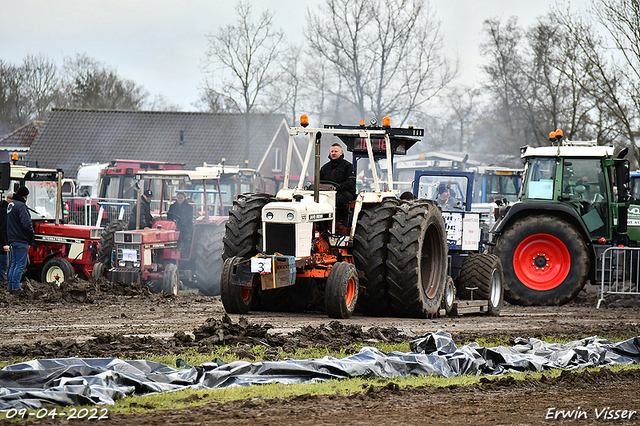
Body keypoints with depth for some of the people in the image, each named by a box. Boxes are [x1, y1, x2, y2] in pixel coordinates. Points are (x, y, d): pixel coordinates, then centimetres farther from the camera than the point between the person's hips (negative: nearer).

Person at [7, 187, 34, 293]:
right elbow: (26, 223, -22)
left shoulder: (11, 205, 15)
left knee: (14, 264, 14)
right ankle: (16, 287, -9)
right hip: (21, 240, -9)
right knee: (20, 265, -6)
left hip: (13, 239, 9)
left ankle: (11, 287, 15)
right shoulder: (21, 206, -16)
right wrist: (32, 234, -8)